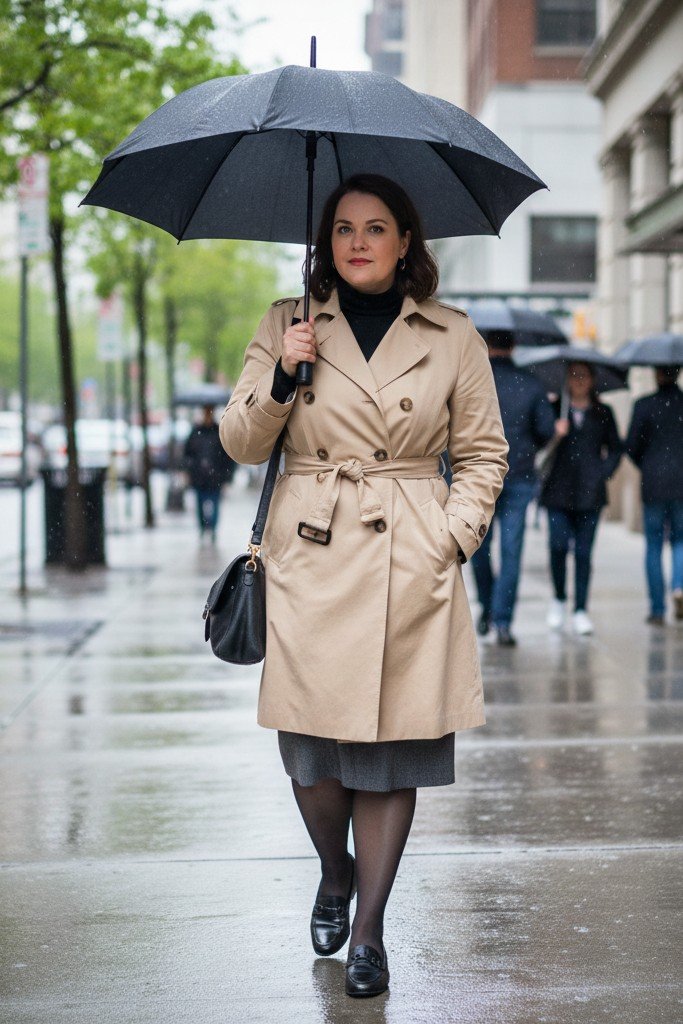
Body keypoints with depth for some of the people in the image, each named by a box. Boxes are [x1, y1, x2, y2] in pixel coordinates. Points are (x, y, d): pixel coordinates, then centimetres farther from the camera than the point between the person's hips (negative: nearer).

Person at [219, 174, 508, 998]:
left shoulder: (453, 339, 5)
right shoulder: (288, 325, 8)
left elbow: (483, 454, 10)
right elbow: (240, 443, 6)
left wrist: (453, 538, -3)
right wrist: (282, 377, -10)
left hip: (410, 567, 0)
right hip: (310, 560, 1)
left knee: (391, 749, 1)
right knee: (311, 746, 1)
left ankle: (369, 929, 12)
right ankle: (334, 876, 31)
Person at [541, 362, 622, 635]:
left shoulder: (602, 413, 11)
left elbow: (615, 449, 15)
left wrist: (603, 473, 1)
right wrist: (554, 433, -18)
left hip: (590, 492, 1)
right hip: (559, 489, -1)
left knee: (583, 551, -1)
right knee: (558, 544, -10)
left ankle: (580, 610, 3)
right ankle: (559, 598, 13)